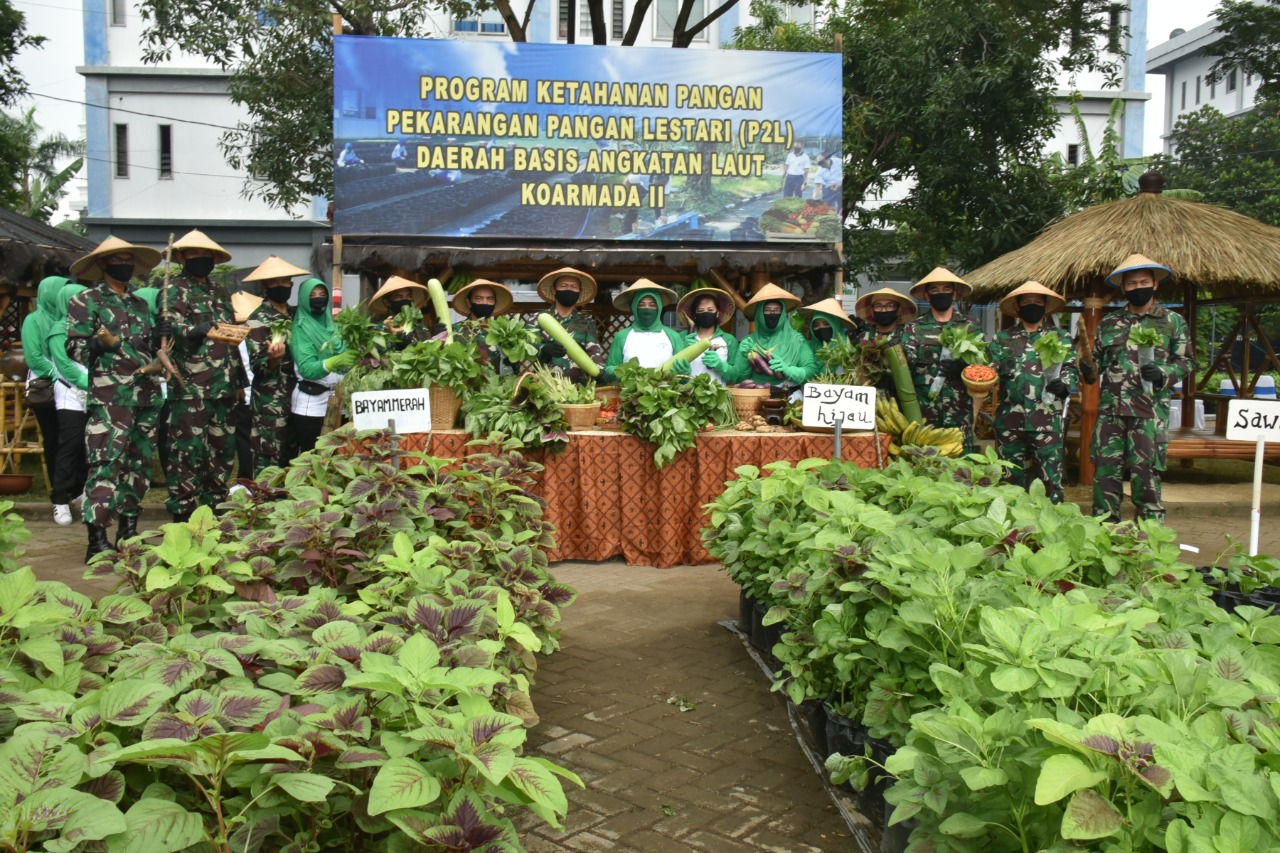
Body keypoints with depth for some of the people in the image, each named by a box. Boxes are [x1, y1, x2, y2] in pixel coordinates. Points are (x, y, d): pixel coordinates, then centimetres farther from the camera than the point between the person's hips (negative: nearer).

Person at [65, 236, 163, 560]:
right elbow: (74, 349, -5)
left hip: (147, 394, 7)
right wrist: (101, 344, -23)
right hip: (109, 396, -7)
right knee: (106, 464, -13)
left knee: (139, 463, 9)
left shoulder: (140, 303, 20)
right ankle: (97, 540, -13)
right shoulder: (85, 301, 2)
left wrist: (161, 340, 7)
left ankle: (128, 530, 19)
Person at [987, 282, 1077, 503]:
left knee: (1050, 478, -2)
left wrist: (1063, 385, -15)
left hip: (1047, 420, -2)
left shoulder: (1059, 337, 11)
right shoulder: (1003, 338, 13)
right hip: (1010, 419, 2)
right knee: (1011, 479, 10)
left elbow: (1070, 368, 7)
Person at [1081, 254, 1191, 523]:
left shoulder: (1173, 321, 6)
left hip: (1150, 411, -3)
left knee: (1146, 473, -3)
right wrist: (1089, 371, -1)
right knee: (1105, 471, 4)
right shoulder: (1108, 323, 14)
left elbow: (1185, 361, 5)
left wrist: (1163, 374, -15)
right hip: (1110, 409, 3)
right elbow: (1098, 359, 22)